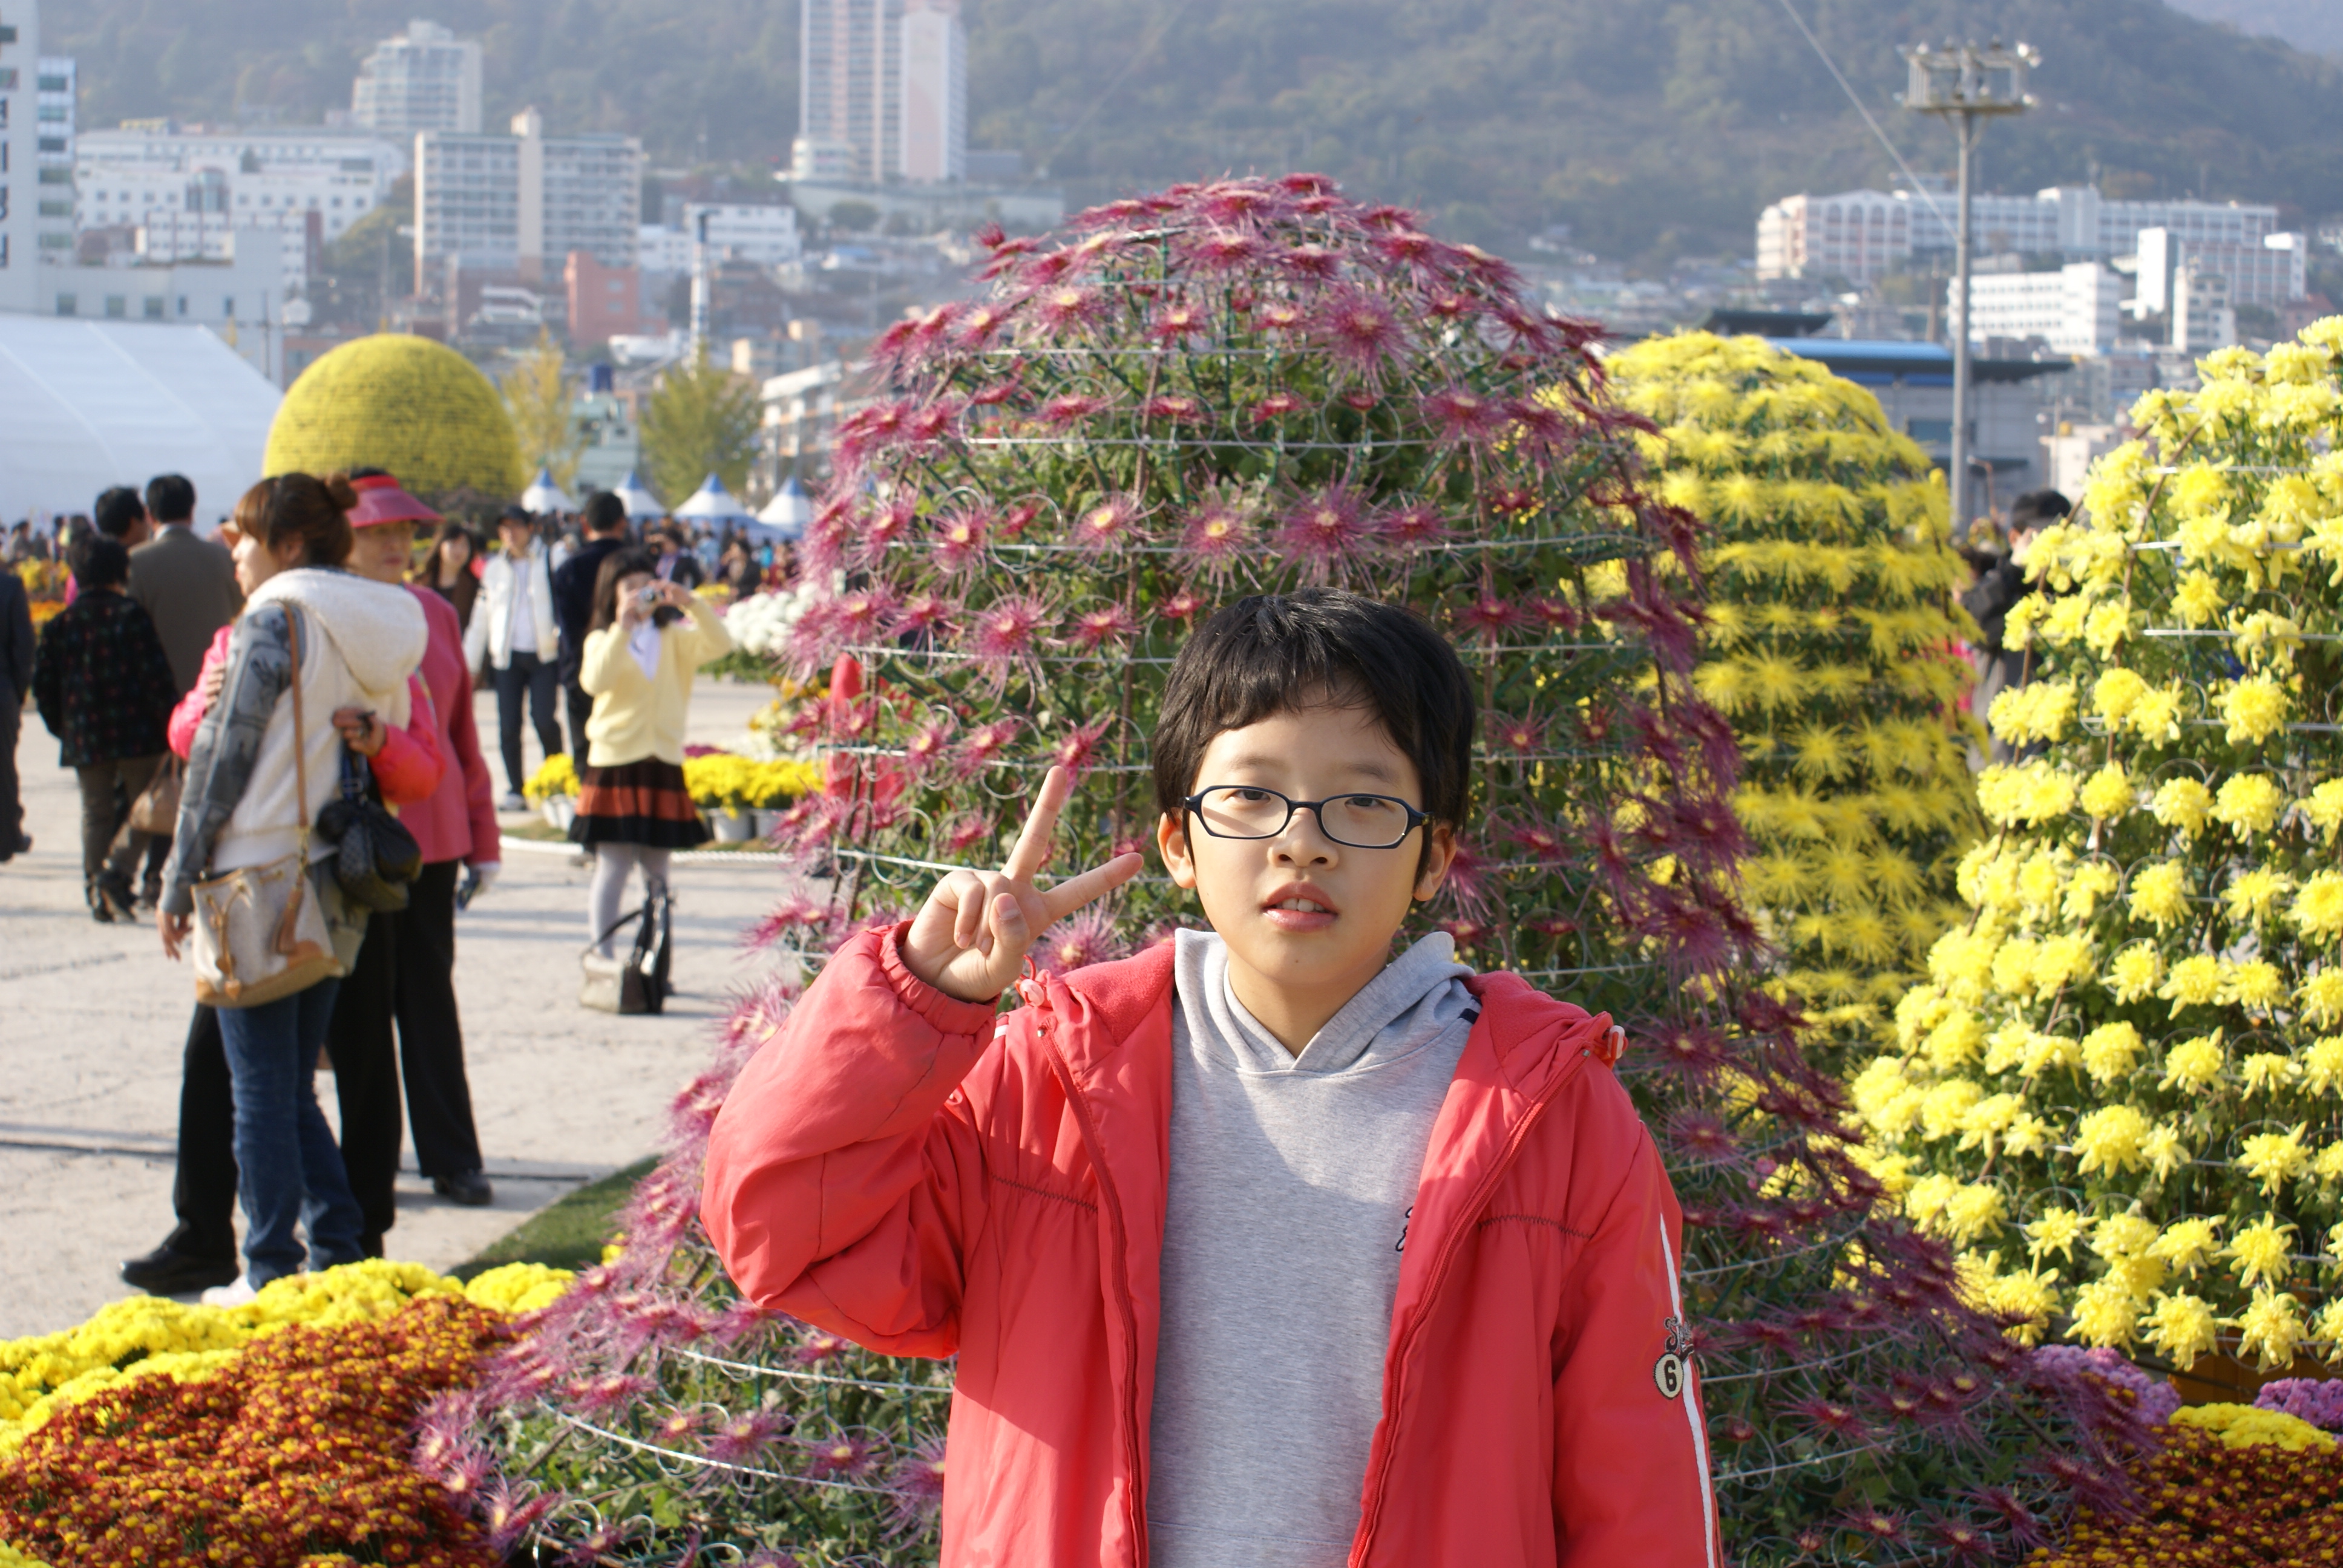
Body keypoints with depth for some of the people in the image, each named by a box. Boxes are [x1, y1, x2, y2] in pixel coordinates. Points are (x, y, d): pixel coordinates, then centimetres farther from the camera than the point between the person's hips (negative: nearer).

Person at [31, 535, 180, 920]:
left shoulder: (60, 623, 6)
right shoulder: (131, 615, -6)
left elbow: (43, 684, 8)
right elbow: (156, 676, -11)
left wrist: (63, 729, 17)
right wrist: (171, 725, -5)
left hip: (85, 740, 4)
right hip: (136, 736, -4)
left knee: (96, 813, 11)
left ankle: (98, 896, 8)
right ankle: (117, 869, -13)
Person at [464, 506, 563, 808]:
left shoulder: (550, 560, 2)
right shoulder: (493, 568, 13)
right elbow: (482, 617, 16)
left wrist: (561, 634, -12)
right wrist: (469, 664, 14)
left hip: (544, 655, -3)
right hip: (507, 657, 3)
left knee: (544, 720, -13)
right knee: (508, 726, -1)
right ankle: (515, 791, 7)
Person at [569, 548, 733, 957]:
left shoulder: (674, 637, 11)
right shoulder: (603, 640, 1)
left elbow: (719, 644, -6)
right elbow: (595, 681, -18)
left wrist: (689, 603, -18)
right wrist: (623, 627, -23)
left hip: (663, 765, 3)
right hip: (615, 764, -3)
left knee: (657, 870, 8)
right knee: (613, 867, -5)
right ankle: (602, 959, 1)